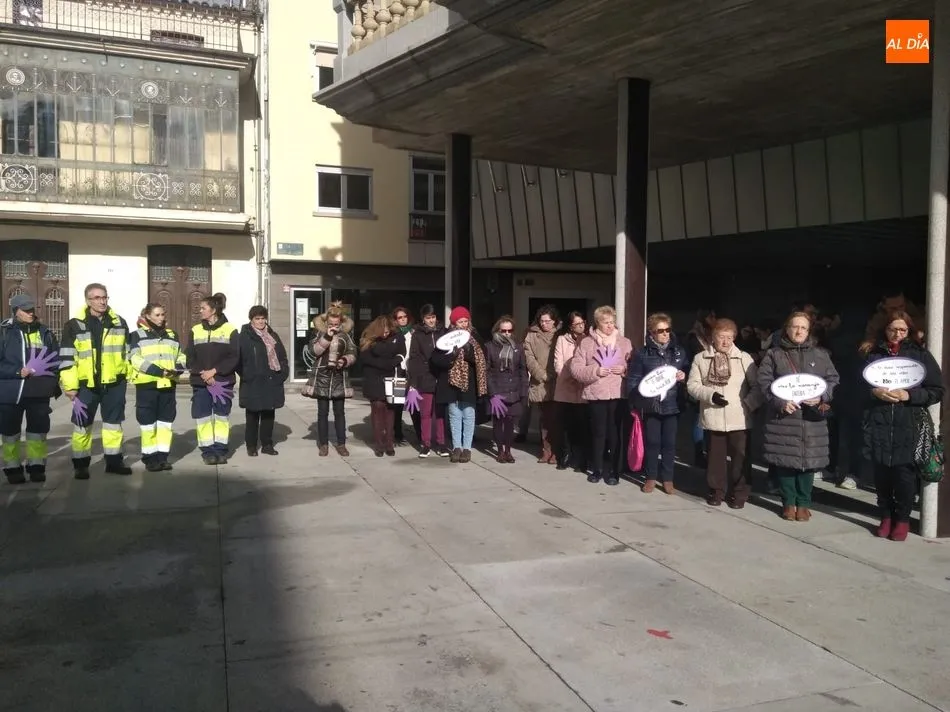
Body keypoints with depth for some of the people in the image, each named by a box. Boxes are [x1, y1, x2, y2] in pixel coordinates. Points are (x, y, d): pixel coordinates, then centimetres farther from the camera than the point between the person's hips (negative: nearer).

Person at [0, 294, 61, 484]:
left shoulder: (44, 332, 7)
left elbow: (56, 360, 11)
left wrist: (54, 384, 4)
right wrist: (17, 372, -20)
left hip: (39, 391, 2)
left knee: (38, 429, 7)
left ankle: (36, 466, 19)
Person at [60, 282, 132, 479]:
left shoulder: (119, 323, 6)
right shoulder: (75, 325, -4)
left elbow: (128, 351, 15)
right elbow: (67, 358, -5)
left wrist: (130, 374, 13)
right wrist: (70, 385, -9)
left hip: (114, 382, 3)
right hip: (87, 384, -3)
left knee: (114, 422, 10)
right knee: (82, 424, 4)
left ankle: (114, 461, 20)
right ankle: (81, 464, 15)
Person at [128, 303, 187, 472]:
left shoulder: (172, 335, 16)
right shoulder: (137, 335, 1)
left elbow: (181, 355, 19)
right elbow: (135, 359, -10)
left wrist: (179, 367, -5)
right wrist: (159, 371, -20)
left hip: (168, 384, 4)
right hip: (147, 384, -4)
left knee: (166, 421, 7)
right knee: (148, 422, 1)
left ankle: (162, 456, 14)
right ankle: (150, 457, 9)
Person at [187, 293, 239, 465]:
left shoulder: (230, 329, -1)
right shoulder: (196, 330, 9)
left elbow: (234, 357, -6)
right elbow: (189, 357, 4)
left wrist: (214, 371, -15)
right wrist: (202, 373, -13)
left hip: (223, 382, -2)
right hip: (200, 382, 2)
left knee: (221, 416, 4)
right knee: (203, 417, 1)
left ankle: (221, 450, 12)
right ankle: (207, 451, 8)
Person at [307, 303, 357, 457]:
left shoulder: (347, 332, 2)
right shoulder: (319, 330, -1)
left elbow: (353, 354, 4)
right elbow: (313, 350, -11)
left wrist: (345, 360, -18)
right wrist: (327, 337, -21)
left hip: (339, 377, 1)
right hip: (322, 376, -1)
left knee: (339, 412, 5)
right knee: (323, 412, 5)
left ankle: (341, 444, 13)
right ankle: (323, 444, 15)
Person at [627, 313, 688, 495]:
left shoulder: (679, 351, 6)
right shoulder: (643, 353, -2)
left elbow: (688, 372, 14)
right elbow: (632, 380, -1)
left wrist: (683, 376, -7)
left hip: (672, 404, 2)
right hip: (651, 405, -2)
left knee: (669, 443, 6)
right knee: (652, 442, 5)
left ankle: (667, 478, 18)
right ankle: (651, 477, 19)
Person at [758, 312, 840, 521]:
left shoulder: (821, 355, 11)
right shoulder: (774, 354, 5)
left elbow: (833, 380, 7)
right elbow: (764, 381, -3)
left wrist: (821, 397, -12)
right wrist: (780, 402, -17)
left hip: (812, 419, 1)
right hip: (783, 419, -1)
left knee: (808, 461, 4)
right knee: (785, 460, 2)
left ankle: (803, 503, 19)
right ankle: (789, 502, 18)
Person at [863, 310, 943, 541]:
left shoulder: (921, 355, 4)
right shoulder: (874, 354, 9)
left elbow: (937, 391, 2)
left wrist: (908, 395, -12)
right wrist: (875, 392, -11)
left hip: (909, 426, -2)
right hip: (879, 424, 2)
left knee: (904, 474, -2)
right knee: (881, 473, 4)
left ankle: (902, 519, 14)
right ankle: (886, 517, 20)